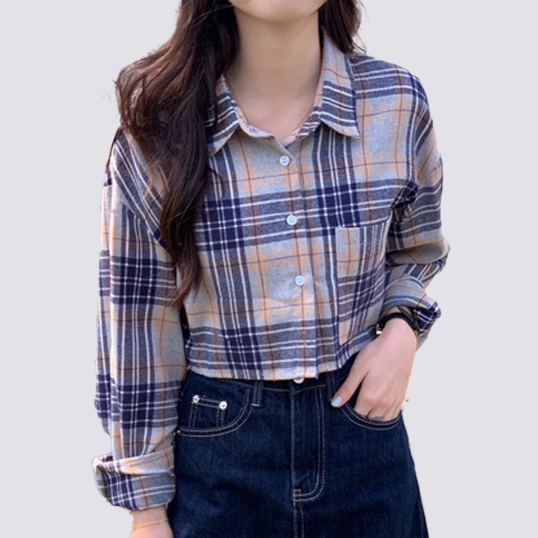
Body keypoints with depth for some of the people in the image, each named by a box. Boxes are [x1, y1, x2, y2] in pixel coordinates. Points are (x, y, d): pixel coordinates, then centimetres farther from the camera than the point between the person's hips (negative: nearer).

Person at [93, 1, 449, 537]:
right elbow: (139, 320, -6)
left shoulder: (398, 103, -8)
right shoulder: (158, 124, -12)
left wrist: (402, 330, -10)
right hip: (218, 449, -1)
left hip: (365, 428, 2)